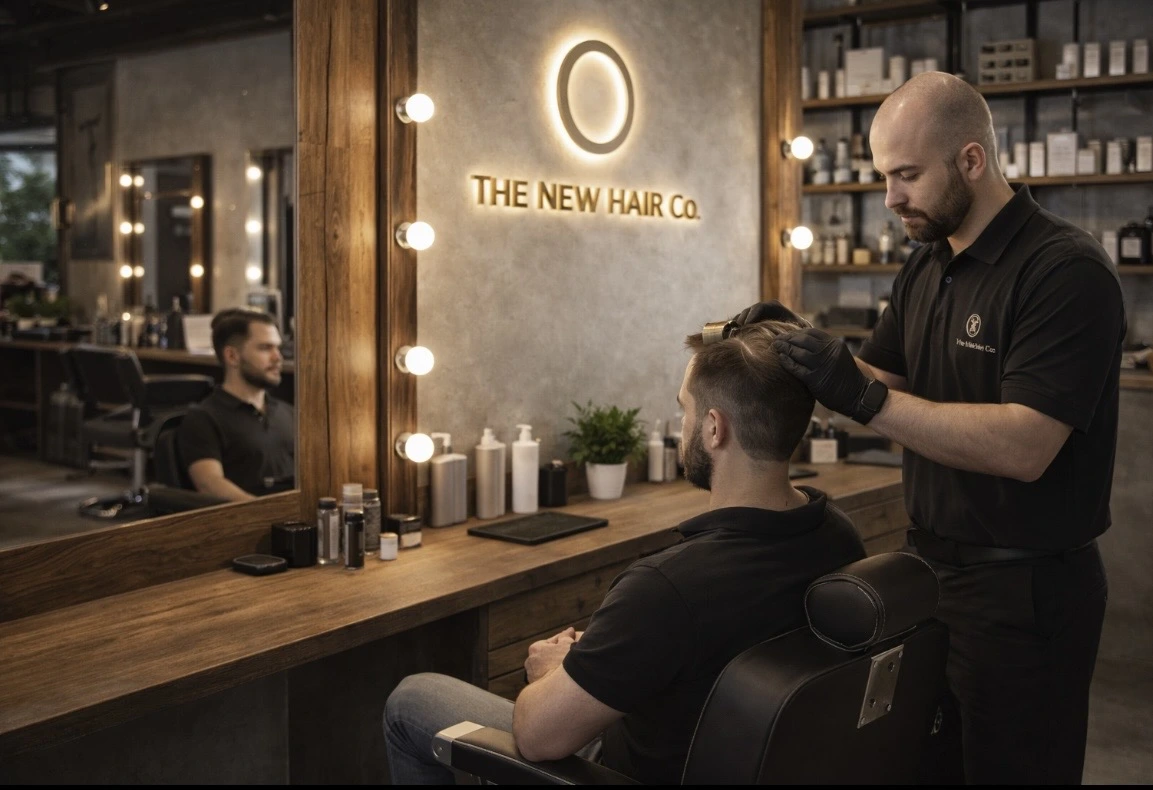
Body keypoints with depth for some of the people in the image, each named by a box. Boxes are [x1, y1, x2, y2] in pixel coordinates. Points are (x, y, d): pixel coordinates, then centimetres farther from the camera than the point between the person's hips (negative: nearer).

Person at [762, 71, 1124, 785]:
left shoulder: (1066, 270, -18)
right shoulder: (926, 269, 9)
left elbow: (1024, 446, -27)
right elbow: (878, 381, 13)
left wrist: (862, 397, -30)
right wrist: (797, 349, -6)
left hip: (1024, 590, -8)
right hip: (929, 564, 8)